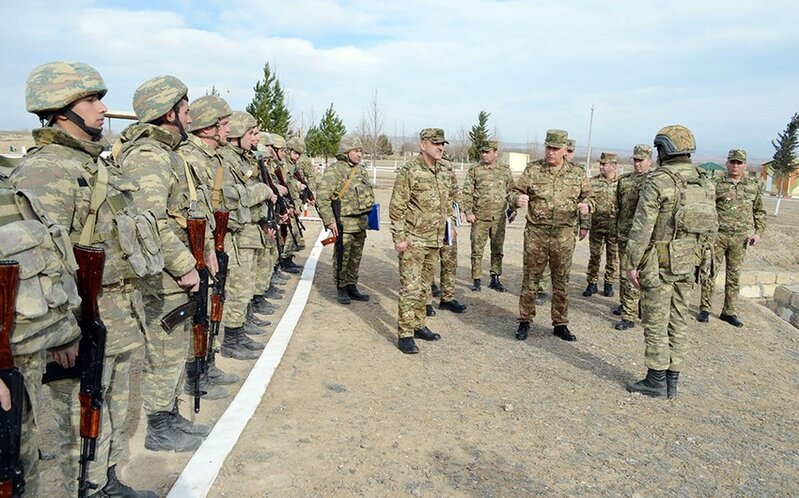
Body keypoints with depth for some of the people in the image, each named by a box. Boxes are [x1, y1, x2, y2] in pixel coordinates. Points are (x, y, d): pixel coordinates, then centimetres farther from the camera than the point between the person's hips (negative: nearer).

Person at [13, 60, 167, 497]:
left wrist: (182, 265, 20)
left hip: (121, 316, 9)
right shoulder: (44, 172, -18)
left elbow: (141, 226, 19)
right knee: (84, 423, 7)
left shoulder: (99, 163, 13)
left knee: (114, 412, 22)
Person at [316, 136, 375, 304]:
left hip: (362, 221, 7)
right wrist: (329, 221, -21)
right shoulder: (334, 170, -12)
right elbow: (322, 197, -18)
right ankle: (341, 289, 14)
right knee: (342, 257, 1)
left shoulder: (361, 169, 13)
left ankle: (352, 287, 26)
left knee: (356, 257, 14)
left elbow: (369, 192, 24)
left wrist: (367, 215, 18)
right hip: (344, 223, -7)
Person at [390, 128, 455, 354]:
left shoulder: (444, 172, 11)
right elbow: (397, 207, -12)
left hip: (434, 241, 7)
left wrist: (448, 229, 16)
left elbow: (448, 203, 21)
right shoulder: (409, 171, -11)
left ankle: (418, 325, 28)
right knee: (410, 287, -5)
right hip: (413, 241, -7)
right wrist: (399, 237, -16)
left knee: (424, 286, 16)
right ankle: (405, 334, 2)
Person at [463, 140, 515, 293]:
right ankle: (476, 280, 10)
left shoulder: (505, 170, 8)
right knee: (477, 250, 1)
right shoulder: (474, 170, 0)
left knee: (497, 250, 9)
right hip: (480, 217, -2)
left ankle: (495, 279, 21)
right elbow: (467, 192, -3)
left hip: (499, 217, 3)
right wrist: (468, 212, -10)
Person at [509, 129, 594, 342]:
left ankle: (560, 324, 24)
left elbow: (589, 197, 14)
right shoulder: (532, 170, 1)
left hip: (564, 236, 1)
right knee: (529, 279, 5)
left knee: (561, 282, 10)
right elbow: (513, 192, 2)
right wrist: (517, 199, -22)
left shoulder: (577, 174, 5)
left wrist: (586, 205, -10)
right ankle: (525, 322, 19)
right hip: (536, 233, -1)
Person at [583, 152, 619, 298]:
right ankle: (592, 284, 17)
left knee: (613, 257, 8)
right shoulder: (593, 182, 0)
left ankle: (609, 284, 21)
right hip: (596, 226, 0)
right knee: (594, 256, 6)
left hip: (615, 228, 0)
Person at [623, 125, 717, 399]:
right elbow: (710, 225, 12)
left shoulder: (658, 181, -15)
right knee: (678, 322, 13)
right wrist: (700, 260, 19)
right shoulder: (704, 183, 8)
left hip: (659, 263, -7)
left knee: (656, 323, 2)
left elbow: (642, 227, -17)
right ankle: (672, 381, 21)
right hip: (688, 264, 7)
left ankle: (656, 381, 10)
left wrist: (631, 263, -11)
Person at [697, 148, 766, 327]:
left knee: (734, 276, 9)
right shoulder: (717, 185, -1)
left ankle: (729, 312, 18)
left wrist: (759, 232, 5)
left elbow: (759, 212, 16)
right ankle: (704, 309, 11)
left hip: (740, 238, 3)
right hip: (718, 234, -3)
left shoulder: (753, 186, 8)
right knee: (710, 272, 0)